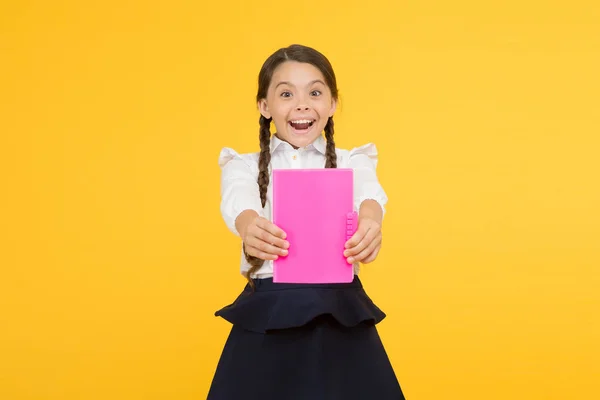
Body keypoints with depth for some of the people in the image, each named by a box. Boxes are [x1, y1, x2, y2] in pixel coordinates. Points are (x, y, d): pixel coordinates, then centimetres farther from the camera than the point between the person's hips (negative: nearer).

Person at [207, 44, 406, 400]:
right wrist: (249, 226, -42)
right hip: (267, 313, 0)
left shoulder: (352, 163, 7)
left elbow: (369, 194, -17)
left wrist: (370, 222, -42)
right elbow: (237, 202, -16)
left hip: (341, 313, 0)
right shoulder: (244, 167, 7)